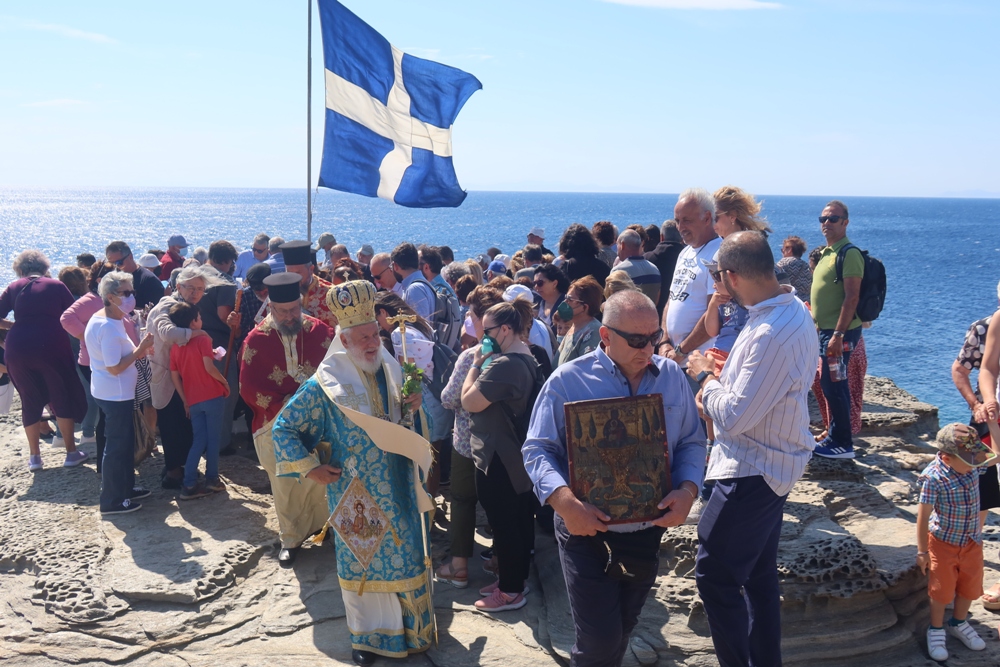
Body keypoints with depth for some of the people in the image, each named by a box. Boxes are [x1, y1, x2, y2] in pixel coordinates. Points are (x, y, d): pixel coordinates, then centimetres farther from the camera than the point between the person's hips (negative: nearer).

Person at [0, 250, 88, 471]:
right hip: (52, 347, -2)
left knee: (30, 402, 16)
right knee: (63, 399, 12)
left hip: (18, 349, 2)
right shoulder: (56, 286, 9)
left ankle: (34, 456, 22)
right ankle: (71, 453, 15)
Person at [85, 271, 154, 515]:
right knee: (116, 445, 1)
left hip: (118, 392, 10)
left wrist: (140, 349, -1)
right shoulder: (108, 327, -24)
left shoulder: (111, 320, 8)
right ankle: (112, 501, 11)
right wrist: (140, 348, -21)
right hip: (115, 394, -10)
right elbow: (115, 368, -25)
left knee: (125, 441, 21)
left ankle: (126, 487, 35)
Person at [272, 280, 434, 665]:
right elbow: (284, 427, -9)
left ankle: (409, 625, 33)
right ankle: (367, 635, 27)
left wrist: (410, 406, -7)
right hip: (354, 493, -4)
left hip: (396, 489, 4)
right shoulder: (326, 385, -14)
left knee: (404, 555, 13)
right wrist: (309, 468, -13)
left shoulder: (390, 370, 0)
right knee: (360, 560, 10)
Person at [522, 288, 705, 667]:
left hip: (648, 529, 4)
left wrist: (687, 490, -14)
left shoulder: (671, 376, 2)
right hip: (587, 529, -4)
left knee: (623, 628, 19)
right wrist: (563, 500, -27)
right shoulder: (568, 380, -10)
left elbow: (692, 443, 5)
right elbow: (538, 450, -10)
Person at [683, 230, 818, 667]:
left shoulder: (771, 334, -29)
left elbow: (733, 416, -27)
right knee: (759, 573, 21)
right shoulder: (795, 311, 3)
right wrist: (731, 371, 7)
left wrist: (704, 376, -11)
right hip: (775, 463, 10)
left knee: (714, 574, -1)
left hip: (752, 471, -10)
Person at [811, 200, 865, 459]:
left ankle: (842, 444, 1)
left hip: (840, 332, -10)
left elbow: (851, 298, -21)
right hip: (825, 329, 10)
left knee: (832, 385, -7)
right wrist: (818, 326, 21)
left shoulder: (849, 254, -15)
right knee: (833, 385, 15)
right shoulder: (827, 252, 15)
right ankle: (835, 437, 24)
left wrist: (838, 335, -26)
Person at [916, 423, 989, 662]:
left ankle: (958, 623, 44)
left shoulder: (971, 467, -12)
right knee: (942, 590, 10)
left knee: (970, 587, 20)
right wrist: (922, 552, -16)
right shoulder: (933, 477, -28)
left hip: (972, 542, 5)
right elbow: (923, 516, -22)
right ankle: (936, 629, 32)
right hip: (943, 542, -5)